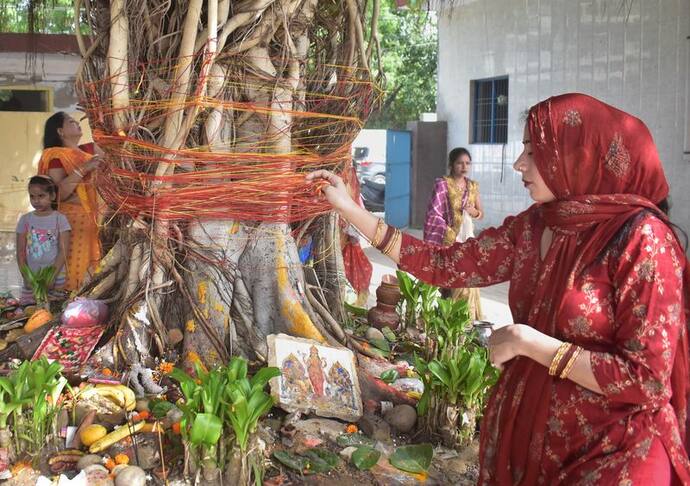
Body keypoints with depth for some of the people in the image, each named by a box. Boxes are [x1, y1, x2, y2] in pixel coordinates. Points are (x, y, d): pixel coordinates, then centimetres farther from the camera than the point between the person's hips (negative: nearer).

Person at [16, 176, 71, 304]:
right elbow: (21, 251, 4)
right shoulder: (25, 219, 4)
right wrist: (26, 277, -5)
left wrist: (52, 276, -12)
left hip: (55, 277, -2)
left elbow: (63, 251, -6)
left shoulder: (59, 219, -3)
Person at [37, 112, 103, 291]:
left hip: (95, 217, 6)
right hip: (73, 219, -6)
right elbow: (59, 193, -18)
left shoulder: (90, 149, 13)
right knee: (75, 266, -6)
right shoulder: (56, 157, -6)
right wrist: (83, 169, -21)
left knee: (95, 265, 9)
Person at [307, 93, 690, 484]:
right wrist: (348, 209, 0)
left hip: (611, 454, -6)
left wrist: (528, 342, -21)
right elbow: (447, 265, 1)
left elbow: (647, 379, -23)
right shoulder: (533, 226, -1)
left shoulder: (641, 239, -21)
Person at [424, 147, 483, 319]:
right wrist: (452, 235, -18)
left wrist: (474, 212, -8)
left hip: (467, 240, 5)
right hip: (448, 241, -5)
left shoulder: (473, 186, 9)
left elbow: (481, 214, 15)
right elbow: (434, 214, -13)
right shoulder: (443, 184, -8)